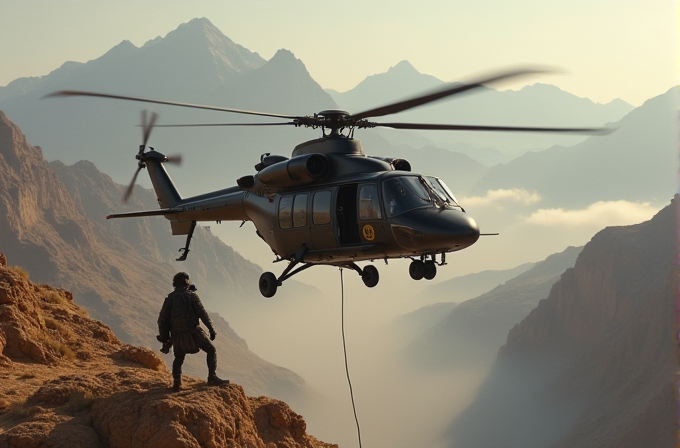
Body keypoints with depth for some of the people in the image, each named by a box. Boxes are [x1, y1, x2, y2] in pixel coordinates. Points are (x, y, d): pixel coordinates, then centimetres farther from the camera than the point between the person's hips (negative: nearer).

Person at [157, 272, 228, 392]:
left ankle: (176, 382, 9)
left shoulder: (169, 299, 4)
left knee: (179, 358, 25)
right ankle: (212, 377, -4)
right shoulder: (192, 296, -6)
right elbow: (203, 314, -11)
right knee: (211, 350, 10)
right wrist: (212, 330, -4)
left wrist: (164, 338, 12)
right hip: (193, 332, -4)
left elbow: (162, 320, 3)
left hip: (177, 335, 4)